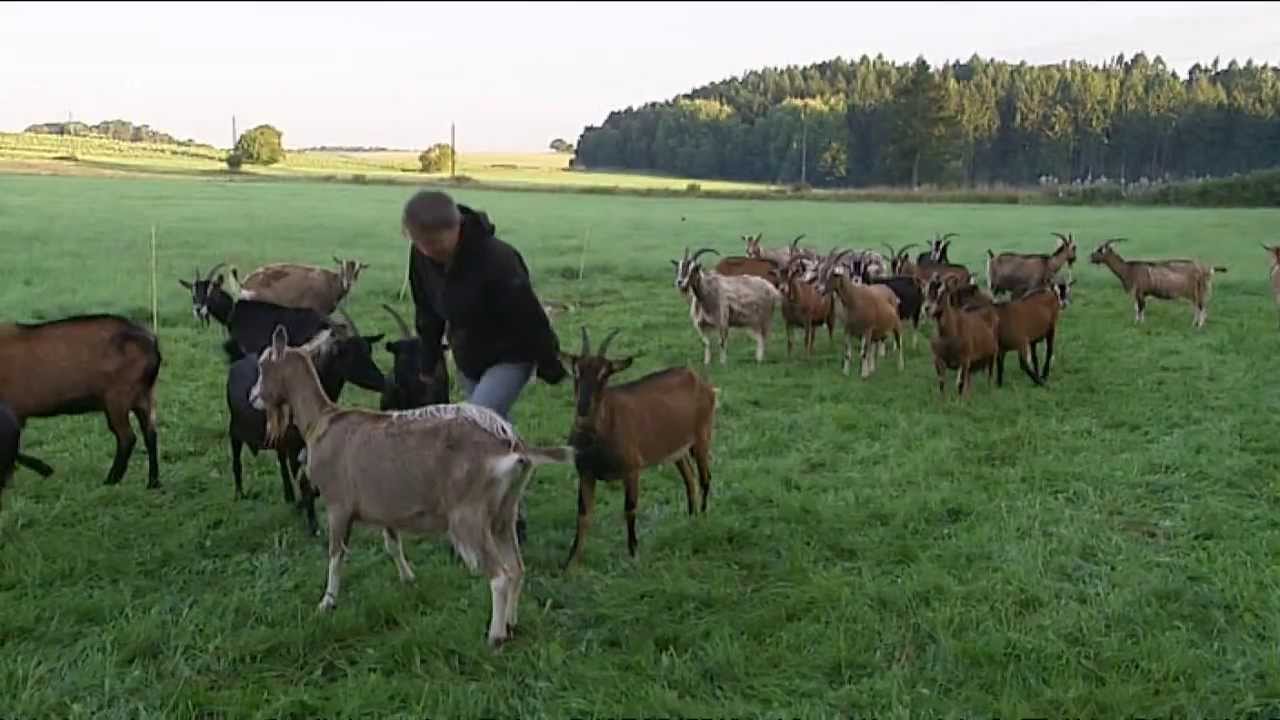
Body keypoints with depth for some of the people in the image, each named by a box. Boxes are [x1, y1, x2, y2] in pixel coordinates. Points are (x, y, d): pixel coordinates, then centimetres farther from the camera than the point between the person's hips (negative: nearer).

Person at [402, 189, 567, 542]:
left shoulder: (496, 259, -33)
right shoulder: (421, 257, -12)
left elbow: (528, 315, -23)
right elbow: (427, 310, 5)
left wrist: (550, 364, -14)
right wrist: (429, 359, 9)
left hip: (510, 357, -7)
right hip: (468, 358, 7)